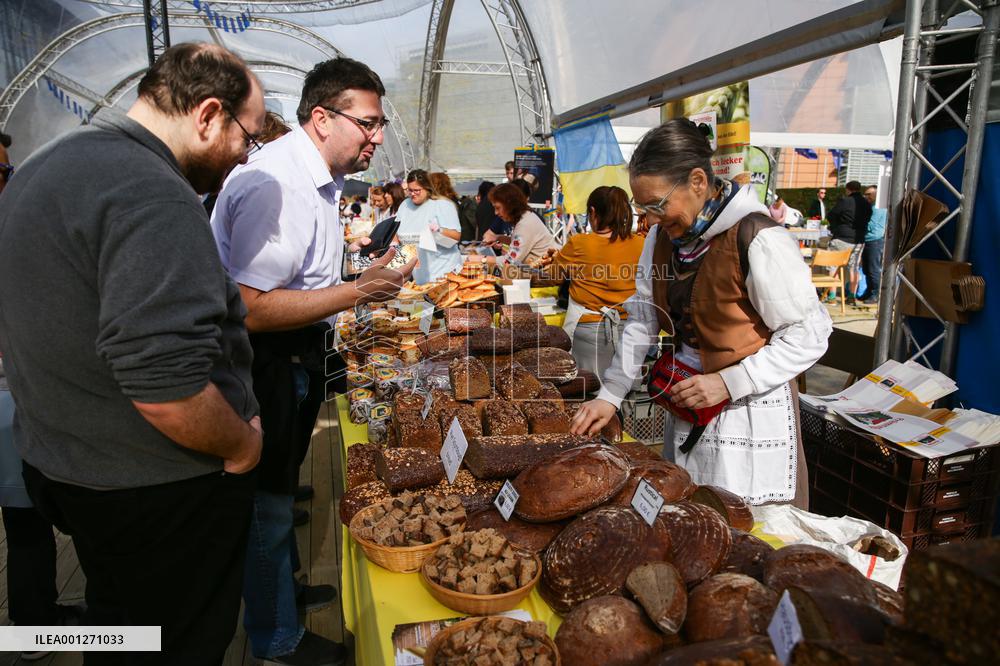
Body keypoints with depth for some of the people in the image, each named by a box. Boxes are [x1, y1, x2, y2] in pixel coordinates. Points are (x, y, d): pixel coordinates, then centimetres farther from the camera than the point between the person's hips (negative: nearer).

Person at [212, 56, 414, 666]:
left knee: (280, 485, 25)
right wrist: (357, 291, -28)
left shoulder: (321, 176, 10)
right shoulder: (273, 183, -26)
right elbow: (251, 309, -30)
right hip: (263, 361, -10)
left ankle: (283, 587, 46)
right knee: (268, 499, 6)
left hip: (298, 353, 10)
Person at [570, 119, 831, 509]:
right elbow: (642, 320, 6)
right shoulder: (663, 236, 2)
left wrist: (728, 383, -21)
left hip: (750, 410, -6)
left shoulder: (759, 241, -20)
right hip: (686, 409, 7)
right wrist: (610, 395, 0)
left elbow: (809, 337, -14)